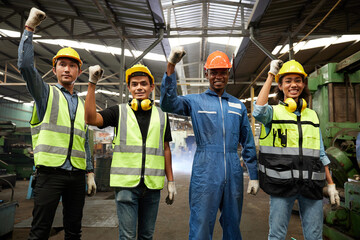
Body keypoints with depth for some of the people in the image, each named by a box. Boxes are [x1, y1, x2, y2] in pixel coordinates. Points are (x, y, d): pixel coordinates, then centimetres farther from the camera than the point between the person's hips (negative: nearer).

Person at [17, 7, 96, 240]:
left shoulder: (82, 105, 17)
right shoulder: (46, 93, 6)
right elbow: (25, 64, -13)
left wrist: (90, 173, 12)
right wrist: (30, 27, -12)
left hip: (77, 175, 4)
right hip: (50, 172, -4)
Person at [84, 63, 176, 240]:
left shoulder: (161, 116, 10)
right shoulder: (119, 112, 4)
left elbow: (165, 149, 12)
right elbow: (91, 118, -11)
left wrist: (170, 181, 9)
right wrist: (92, 84, -15)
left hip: (152, 185, 3)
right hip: (126, 183, -2)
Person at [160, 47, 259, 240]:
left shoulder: (238, 105, 13)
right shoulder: (195, 101, 4)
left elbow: (248, 143, 15)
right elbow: (168, 103, -15)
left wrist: (254, 175, 12)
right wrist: (171, 65, -24)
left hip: (233, 174, 4)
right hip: (205, 173, -3)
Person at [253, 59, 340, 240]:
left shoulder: (312, 115, 15)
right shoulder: (274, 112, 1)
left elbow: (320, 154, 18)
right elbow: (259, 111, -25)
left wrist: (330, 184, 13)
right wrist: (271, 75, -14)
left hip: (311, 184, 4)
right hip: (281, 183, -4)